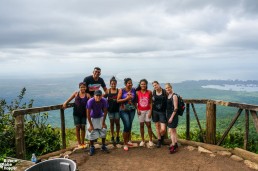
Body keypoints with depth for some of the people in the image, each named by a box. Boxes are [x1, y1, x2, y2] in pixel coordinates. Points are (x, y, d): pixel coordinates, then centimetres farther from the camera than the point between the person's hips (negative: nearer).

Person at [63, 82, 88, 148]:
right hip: (76, 113, 0)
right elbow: (69, 99, 9)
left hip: (84, 113, 0)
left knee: (83, 127, 9)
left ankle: (83, 142, 23)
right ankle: (79, 143, 20)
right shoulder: (76, 93, 2)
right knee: (78, 127, 6)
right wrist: (65, 103, -8)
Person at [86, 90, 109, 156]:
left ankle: (103, 146, 22)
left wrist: (103, 122, -8)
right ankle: (92, 148, 16)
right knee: (91, 133, -5)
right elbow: (88, 114, -24)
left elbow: (105, 111, -12)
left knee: (103, 131, 1)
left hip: (100, 117, 2)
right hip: (92, 118, -2)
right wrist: (90, 125, -20)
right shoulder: (90, 101, -32)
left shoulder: (104, 100, -27)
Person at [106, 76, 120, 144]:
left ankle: (117, 137, 21)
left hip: (117, 109, 0)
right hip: (110, 109, 1)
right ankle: (112, 137, 24)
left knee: (117, 123, 6)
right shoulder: (108, 91, -1)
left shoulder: (119, 90, -3)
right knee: (112, 123, 11)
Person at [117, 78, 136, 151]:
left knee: (130, 126, 12)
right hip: (124, 111, -4)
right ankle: (125, 143, 6)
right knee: (127, 126, -9)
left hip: (132, 110, 4)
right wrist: (126, 99, -18)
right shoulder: (122, 90, -7)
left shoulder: (133, 90, 3)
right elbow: (118, 100, -9)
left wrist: (135, 106, 4)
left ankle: (128, 140, 30)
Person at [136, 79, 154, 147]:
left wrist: (150, 111, -7)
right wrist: (137, 109, -9)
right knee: (141, 125, 7)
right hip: (140, 111, 0)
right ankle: (142, 141, 18)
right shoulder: (137, 92, -3)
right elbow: (135, 102, 3)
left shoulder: (149, 92, -2)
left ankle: (150, 140, 13)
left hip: (147, 110, 0)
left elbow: (151, 102, 0)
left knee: (148, 125, 1)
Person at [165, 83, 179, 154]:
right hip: (169, 114, 8)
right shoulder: (168, 95, 9)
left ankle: (173, 146, -1)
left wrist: (172, 117, -18)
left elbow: (176, 108, -16)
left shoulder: (174, 96, -13)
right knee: (173, 130, 15)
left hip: (173, 115, -8)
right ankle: (175, 144, 26)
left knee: (171, 130, -8)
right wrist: (167, 115, 10)